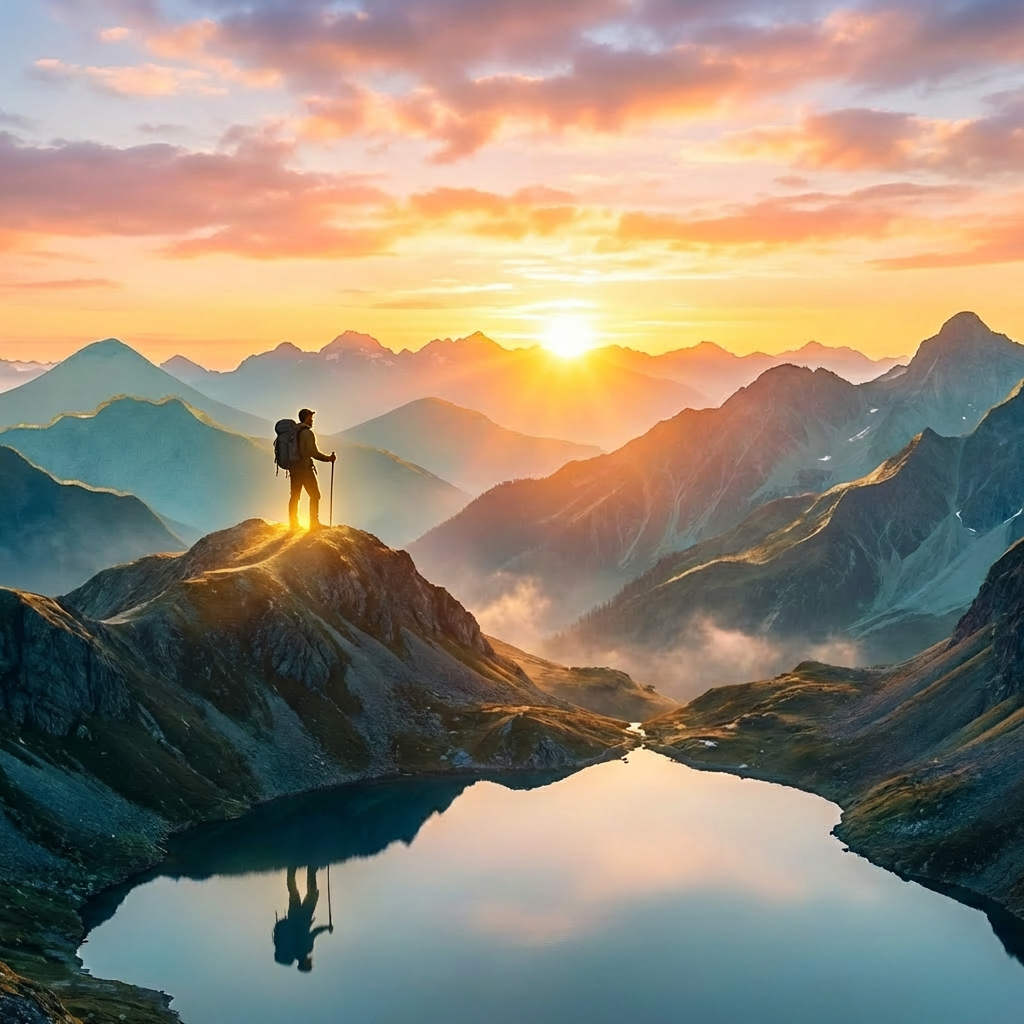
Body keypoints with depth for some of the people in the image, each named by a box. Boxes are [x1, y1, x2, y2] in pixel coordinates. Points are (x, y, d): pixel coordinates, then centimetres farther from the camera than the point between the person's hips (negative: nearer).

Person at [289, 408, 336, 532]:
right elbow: (314, 452, -19)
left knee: (294, 496, 13)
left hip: (293, 469, 8)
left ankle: (293, 523, 18)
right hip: (305, 468, -8)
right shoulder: (307, 432, -14)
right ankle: (314, 522, 0)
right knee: (315, 495, 2)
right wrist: (328, 458, -8)